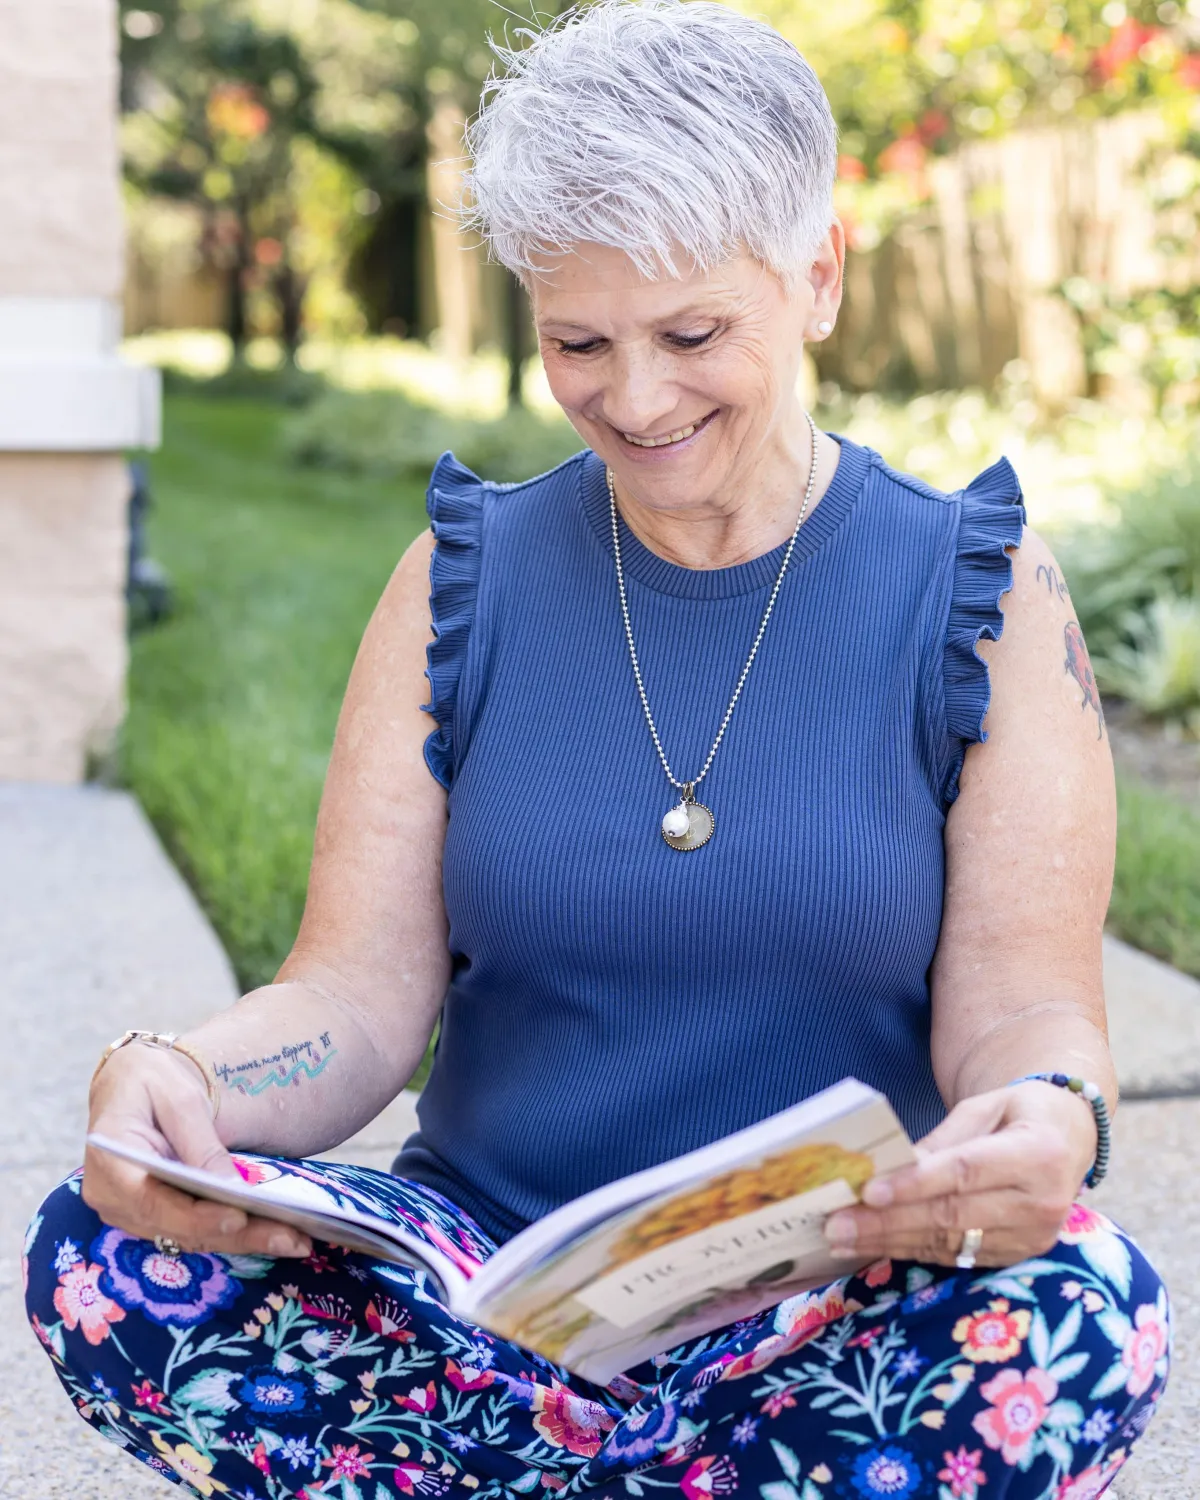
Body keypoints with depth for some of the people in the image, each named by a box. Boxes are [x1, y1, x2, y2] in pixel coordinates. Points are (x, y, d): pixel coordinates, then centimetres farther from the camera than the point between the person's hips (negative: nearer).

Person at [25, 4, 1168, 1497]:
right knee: (100, 1257, -25)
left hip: (834, 1309, -1)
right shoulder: (464, 585, 5)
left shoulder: (978, 597, 1)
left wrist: (1048, 1122, -30)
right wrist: (166, 1084, -24)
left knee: (1079, 1318, -34)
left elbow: (1022, 1003, -5)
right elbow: (357, 994, -1)